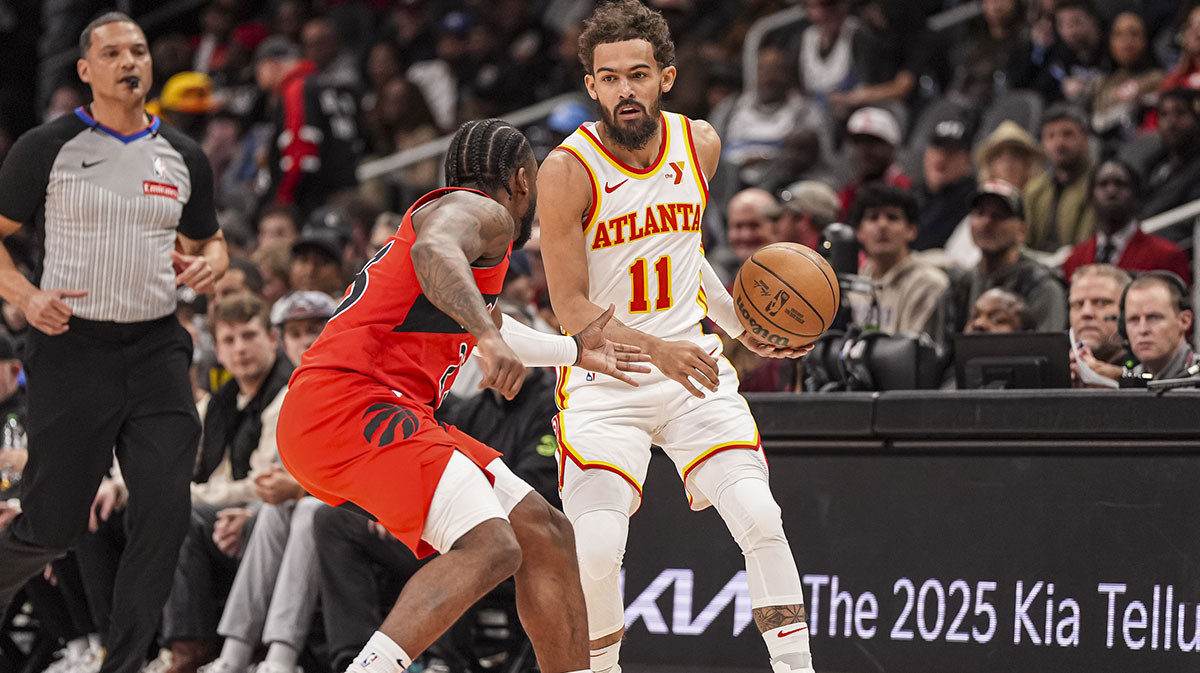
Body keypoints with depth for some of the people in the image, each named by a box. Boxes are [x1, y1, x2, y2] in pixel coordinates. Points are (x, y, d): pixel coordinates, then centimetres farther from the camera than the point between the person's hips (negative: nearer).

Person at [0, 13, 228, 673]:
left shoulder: (183, 156, 9)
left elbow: (209, 240, 23)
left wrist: (209, 265, -1)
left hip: (157, 352, 4)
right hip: (73, 348, -3)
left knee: (165, 514, -8)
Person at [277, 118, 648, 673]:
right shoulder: (481, 211, -2)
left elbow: (471, 320, 51)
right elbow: (434, 251, -28)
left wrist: (574, 351, 63)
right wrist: (489, 336, -42)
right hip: (348, 405, -11)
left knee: (546, 536, 11)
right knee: (490, 547, -27)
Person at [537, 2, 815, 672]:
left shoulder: (699, 145, 2)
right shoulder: (569, 170, -15)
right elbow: (572, 307, -16)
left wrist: (741, 327, 12)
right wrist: (654, 351, -30)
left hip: (693, 367, 4)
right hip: (603, 381, -4)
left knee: (760, 517, -13)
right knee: (596, 547, -18)